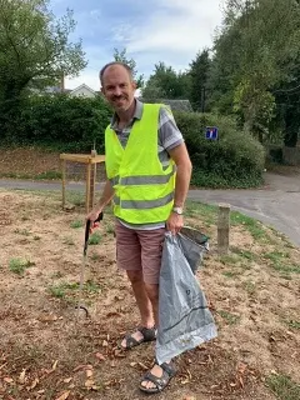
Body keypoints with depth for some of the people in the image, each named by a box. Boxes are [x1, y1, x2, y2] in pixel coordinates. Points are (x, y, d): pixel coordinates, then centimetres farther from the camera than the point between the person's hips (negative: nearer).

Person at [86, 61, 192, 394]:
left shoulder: (158, 116, -14)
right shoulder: (110, 131, 6)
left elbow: (184, 163, -12)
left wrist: (177, 210, -16)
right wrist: (99, 207, 18)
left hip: (157, 221, -6)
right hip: (125, 220, 6)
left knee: (156, 288, 1)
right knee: (135, 277, 18)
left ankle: (167, 358, 19)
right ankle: (147, 327, 43)